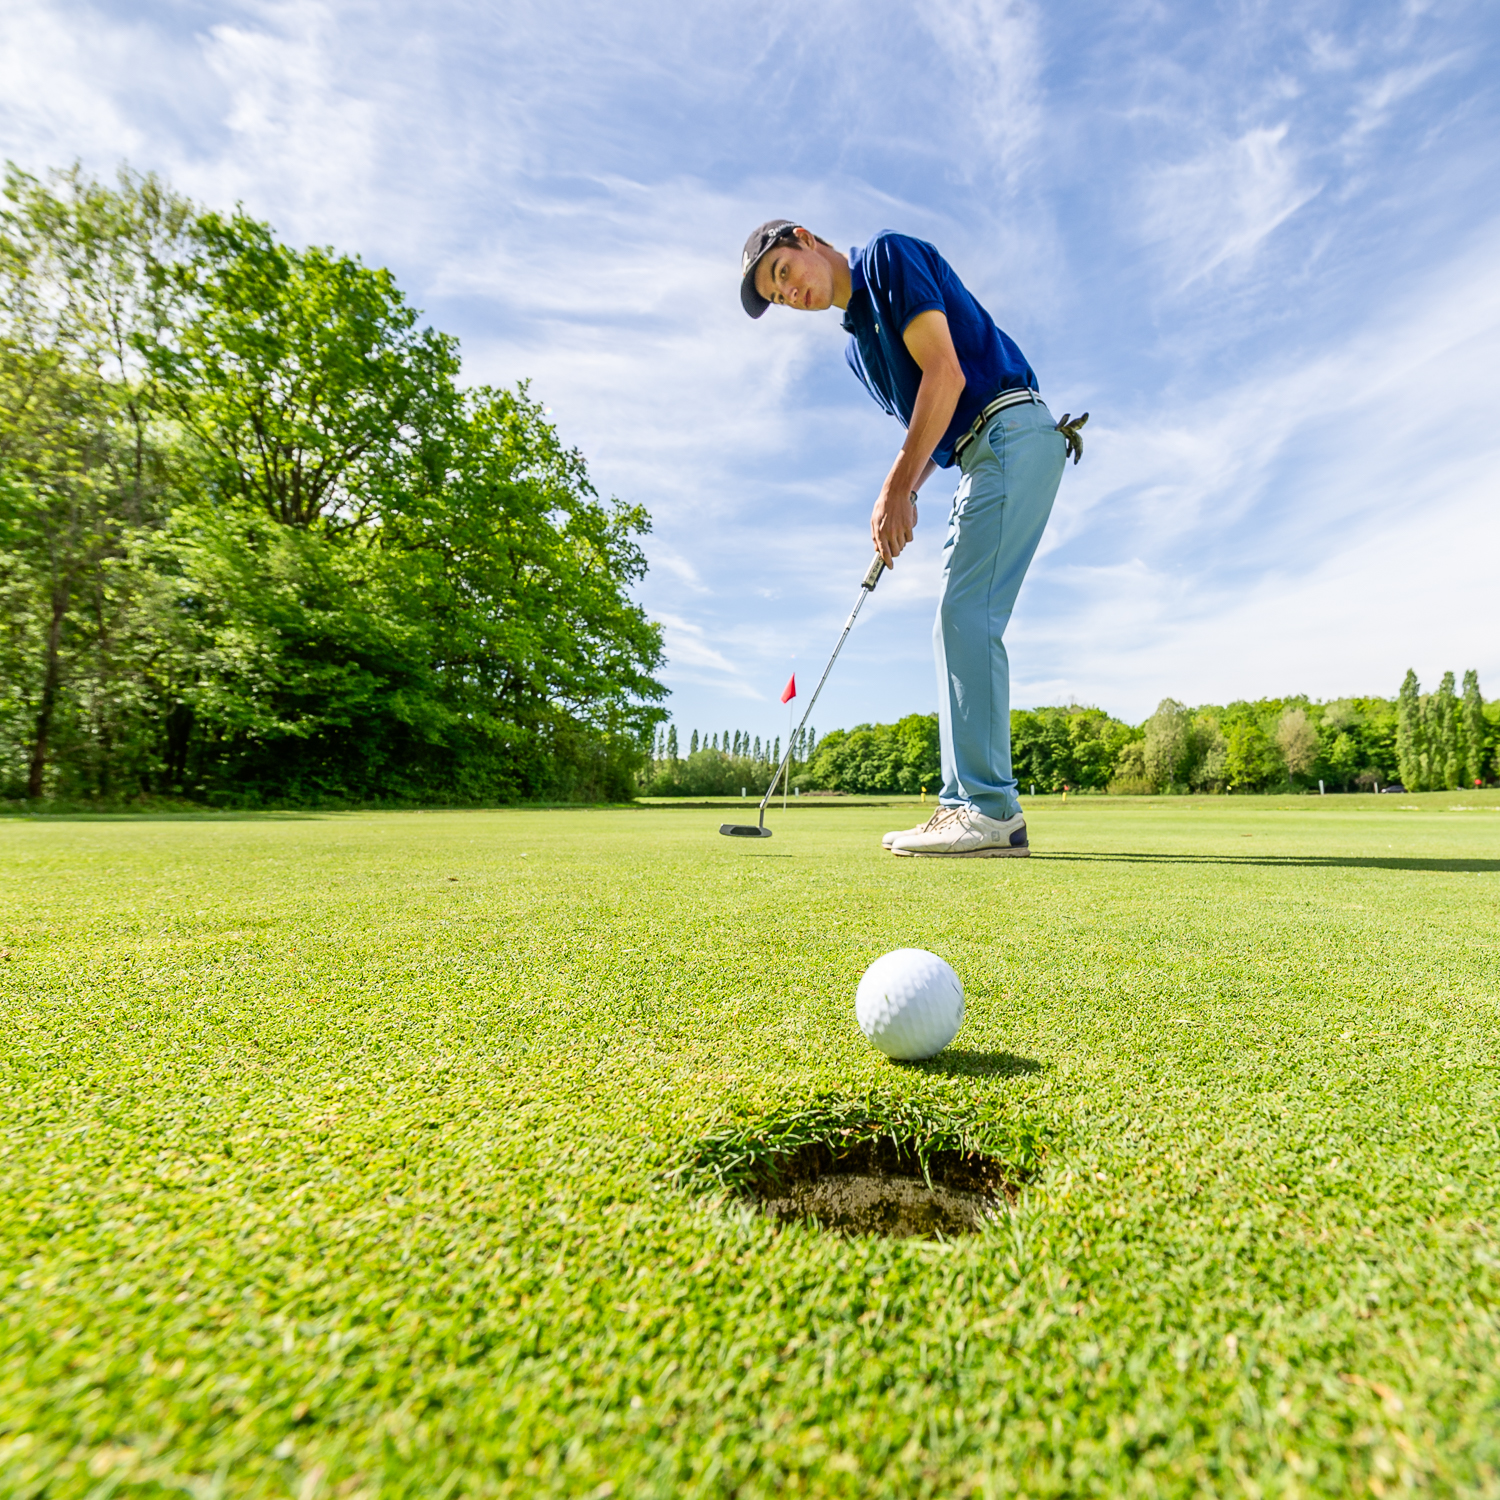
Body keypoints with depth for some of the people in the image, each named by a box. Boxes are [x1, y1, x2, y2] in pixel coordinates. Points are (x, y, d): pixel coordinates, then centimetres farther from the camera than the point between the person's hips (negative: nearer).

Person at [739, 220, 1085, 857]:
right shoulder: (856, 343, 22)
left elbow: (945, 373, -14)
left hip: (1011, 433, -9)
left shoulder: (889, 256, -2)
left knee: (966, 614, -18)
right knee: (958, 624, 3)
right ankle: (968, 806, 4)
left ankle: (989, 810, -18)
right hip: (978, 458, 9)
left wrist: (897, 486, -16)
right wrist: (899, 500, 3)